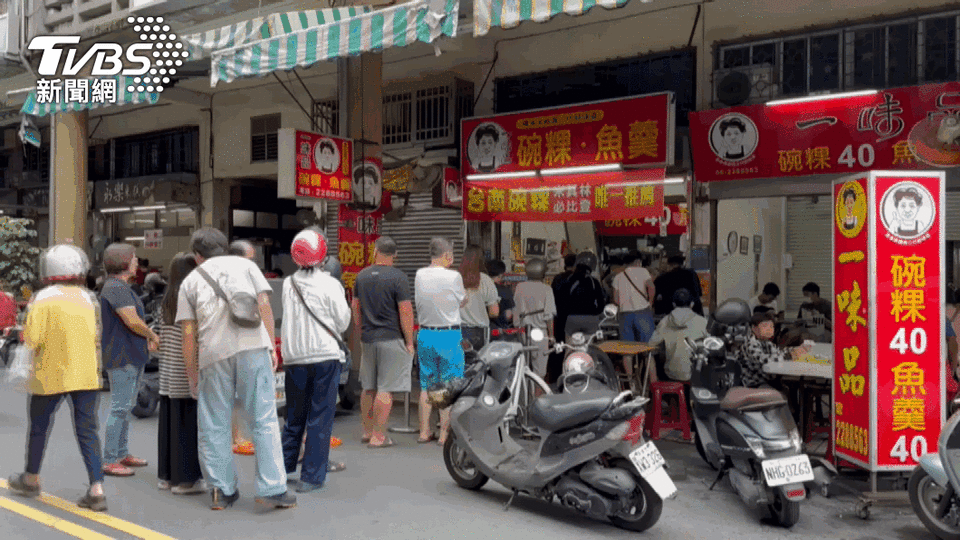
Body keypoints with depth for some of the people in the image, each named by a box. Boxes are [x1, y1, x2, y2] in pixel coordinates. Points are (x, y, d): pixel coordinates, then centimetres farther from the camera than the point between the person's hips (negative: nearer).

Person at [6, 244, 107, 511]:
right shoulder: (88, 299, 4)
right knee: (87, 430, 2)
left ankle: (31, 479, 36)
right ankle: (97, 489, -8)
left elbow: (32, 339, -14)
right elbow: (96, 337, 8)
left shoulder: (43, 300, -9)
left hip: (50, 375, -3)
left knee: (38, 424, 18)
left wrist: (27, 335, 7)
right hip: (86, 374, 3)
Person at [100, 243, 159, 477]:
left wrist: (147, 336, 6)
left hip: (132, 356, 11)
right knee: (119, 408, -7)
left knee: (127, 406, 16)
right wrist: (153, 335, -8)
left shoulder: (122, 287, 16)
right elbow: (132, 321, -24)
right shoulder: (116, 288, -17)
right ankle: (110, 461, -1)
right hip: (121, 357, -11)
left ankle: (122, 454, 25)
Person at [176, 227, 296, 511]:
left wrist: (192, 377, 15)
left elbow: (189, 334, 11)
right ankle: (272, 488, -3)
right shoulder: (245, 264, 18)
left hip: (213, 353, 1)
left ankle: (222, 490, 16)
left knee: (214, 424, 11)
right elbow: (264, 305, 5)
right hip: (252, 345, -1)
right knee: (264, 418, 0)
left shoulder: (190, 281, 17)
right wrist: (272, 346, 6)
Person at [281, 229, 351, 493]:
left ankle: (282, 468, 23)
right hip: (325, 355, -4)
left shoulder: (288, 284, 3)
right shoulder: (329, 285, -9)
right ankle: (311, 476, 4)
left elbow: (287, 319, 9)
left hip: (294, 357, 4)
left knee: (294, 416, 17)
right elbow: (342, 322, -2)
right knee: (320, 417, 2)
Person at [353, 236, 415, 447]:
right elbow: (405, 312, -13)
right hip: (392, 339, -6)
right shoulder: (398, 278, -11)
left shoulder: (362, 276, 7)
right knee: (385, 389, -2)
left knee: (368, 388, 16)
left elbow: (355, 308, 14)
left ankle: (368, 431, 26)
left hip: (368, 339, 6)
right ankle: (378, 436, -1)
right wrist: (409, 342, -6)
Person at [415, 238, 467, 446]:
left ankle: (424, 431, 19)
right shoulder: (453, 276, -13)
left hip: (424, 334, 5)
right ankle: (445, 433, 5)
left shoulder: (419, 275, 1)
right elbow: (463, 301, 1)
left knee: (426, 385, 13)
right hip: (448, 336, -5)